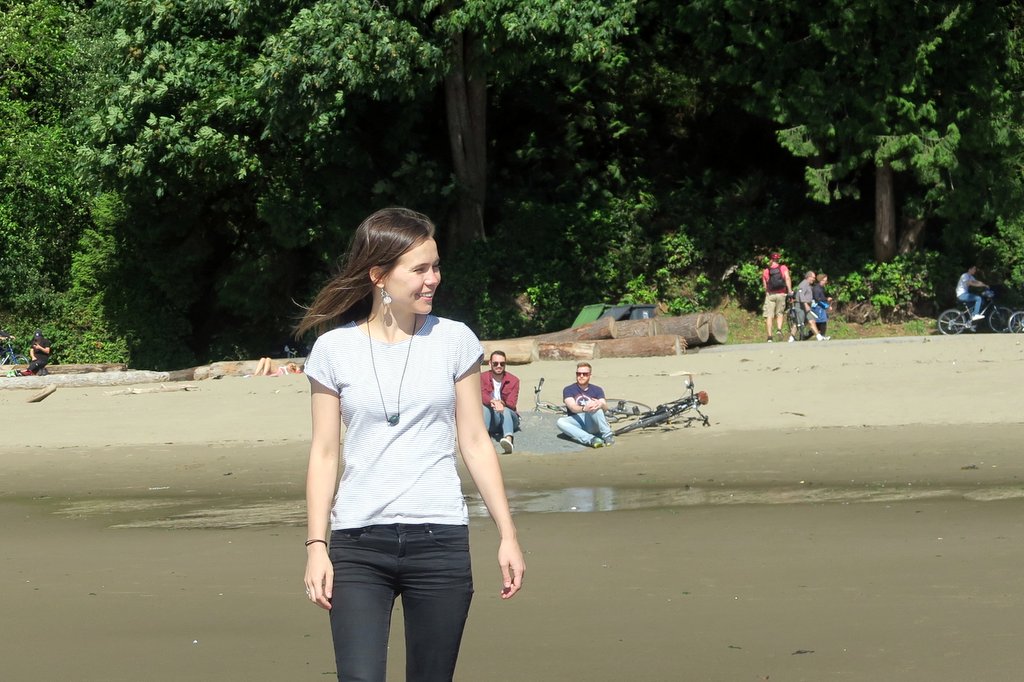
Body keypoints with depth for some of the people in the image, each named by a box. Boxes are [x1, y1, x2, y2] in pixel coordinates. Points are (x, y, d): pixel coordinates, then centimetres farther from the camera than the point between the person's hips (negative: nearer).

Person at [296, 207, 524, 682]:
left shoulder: (454, 341, 5)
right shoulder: (333, 350, 3)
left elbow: (475, 443, 8)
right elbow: (324, 453, 5)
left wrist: (507, 534, 4)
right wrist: (316, 545, -1)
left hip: (439, 538, 1)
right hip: (359, 541, -1)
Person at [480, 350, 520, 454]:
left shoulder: (513, 380, 0)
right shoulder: (483, 377, 1)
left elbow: (512, 404, -10)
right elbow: (481, 395, -18)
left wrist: (501, 403, -30)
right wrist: (493, 402, -38)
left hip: (508, 416, -1)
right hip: (490, 418, 1)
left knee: (505, 410, -35)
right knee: (483, 407, -30)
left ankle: (508, 439, -67)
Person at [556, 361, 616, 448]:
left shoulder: (597, 390, 9)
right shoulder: (568, 390, 4)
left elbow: (605, 407, -8)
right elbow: (572, 407, -15)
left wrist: (601, 404, -34)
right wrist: (584, 409, -38)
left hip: (592, 424, 0)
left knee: (594, 404, -28)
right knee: (560, 422, -32)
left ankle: (607, 435, -32)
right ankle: (591, 440, -45)